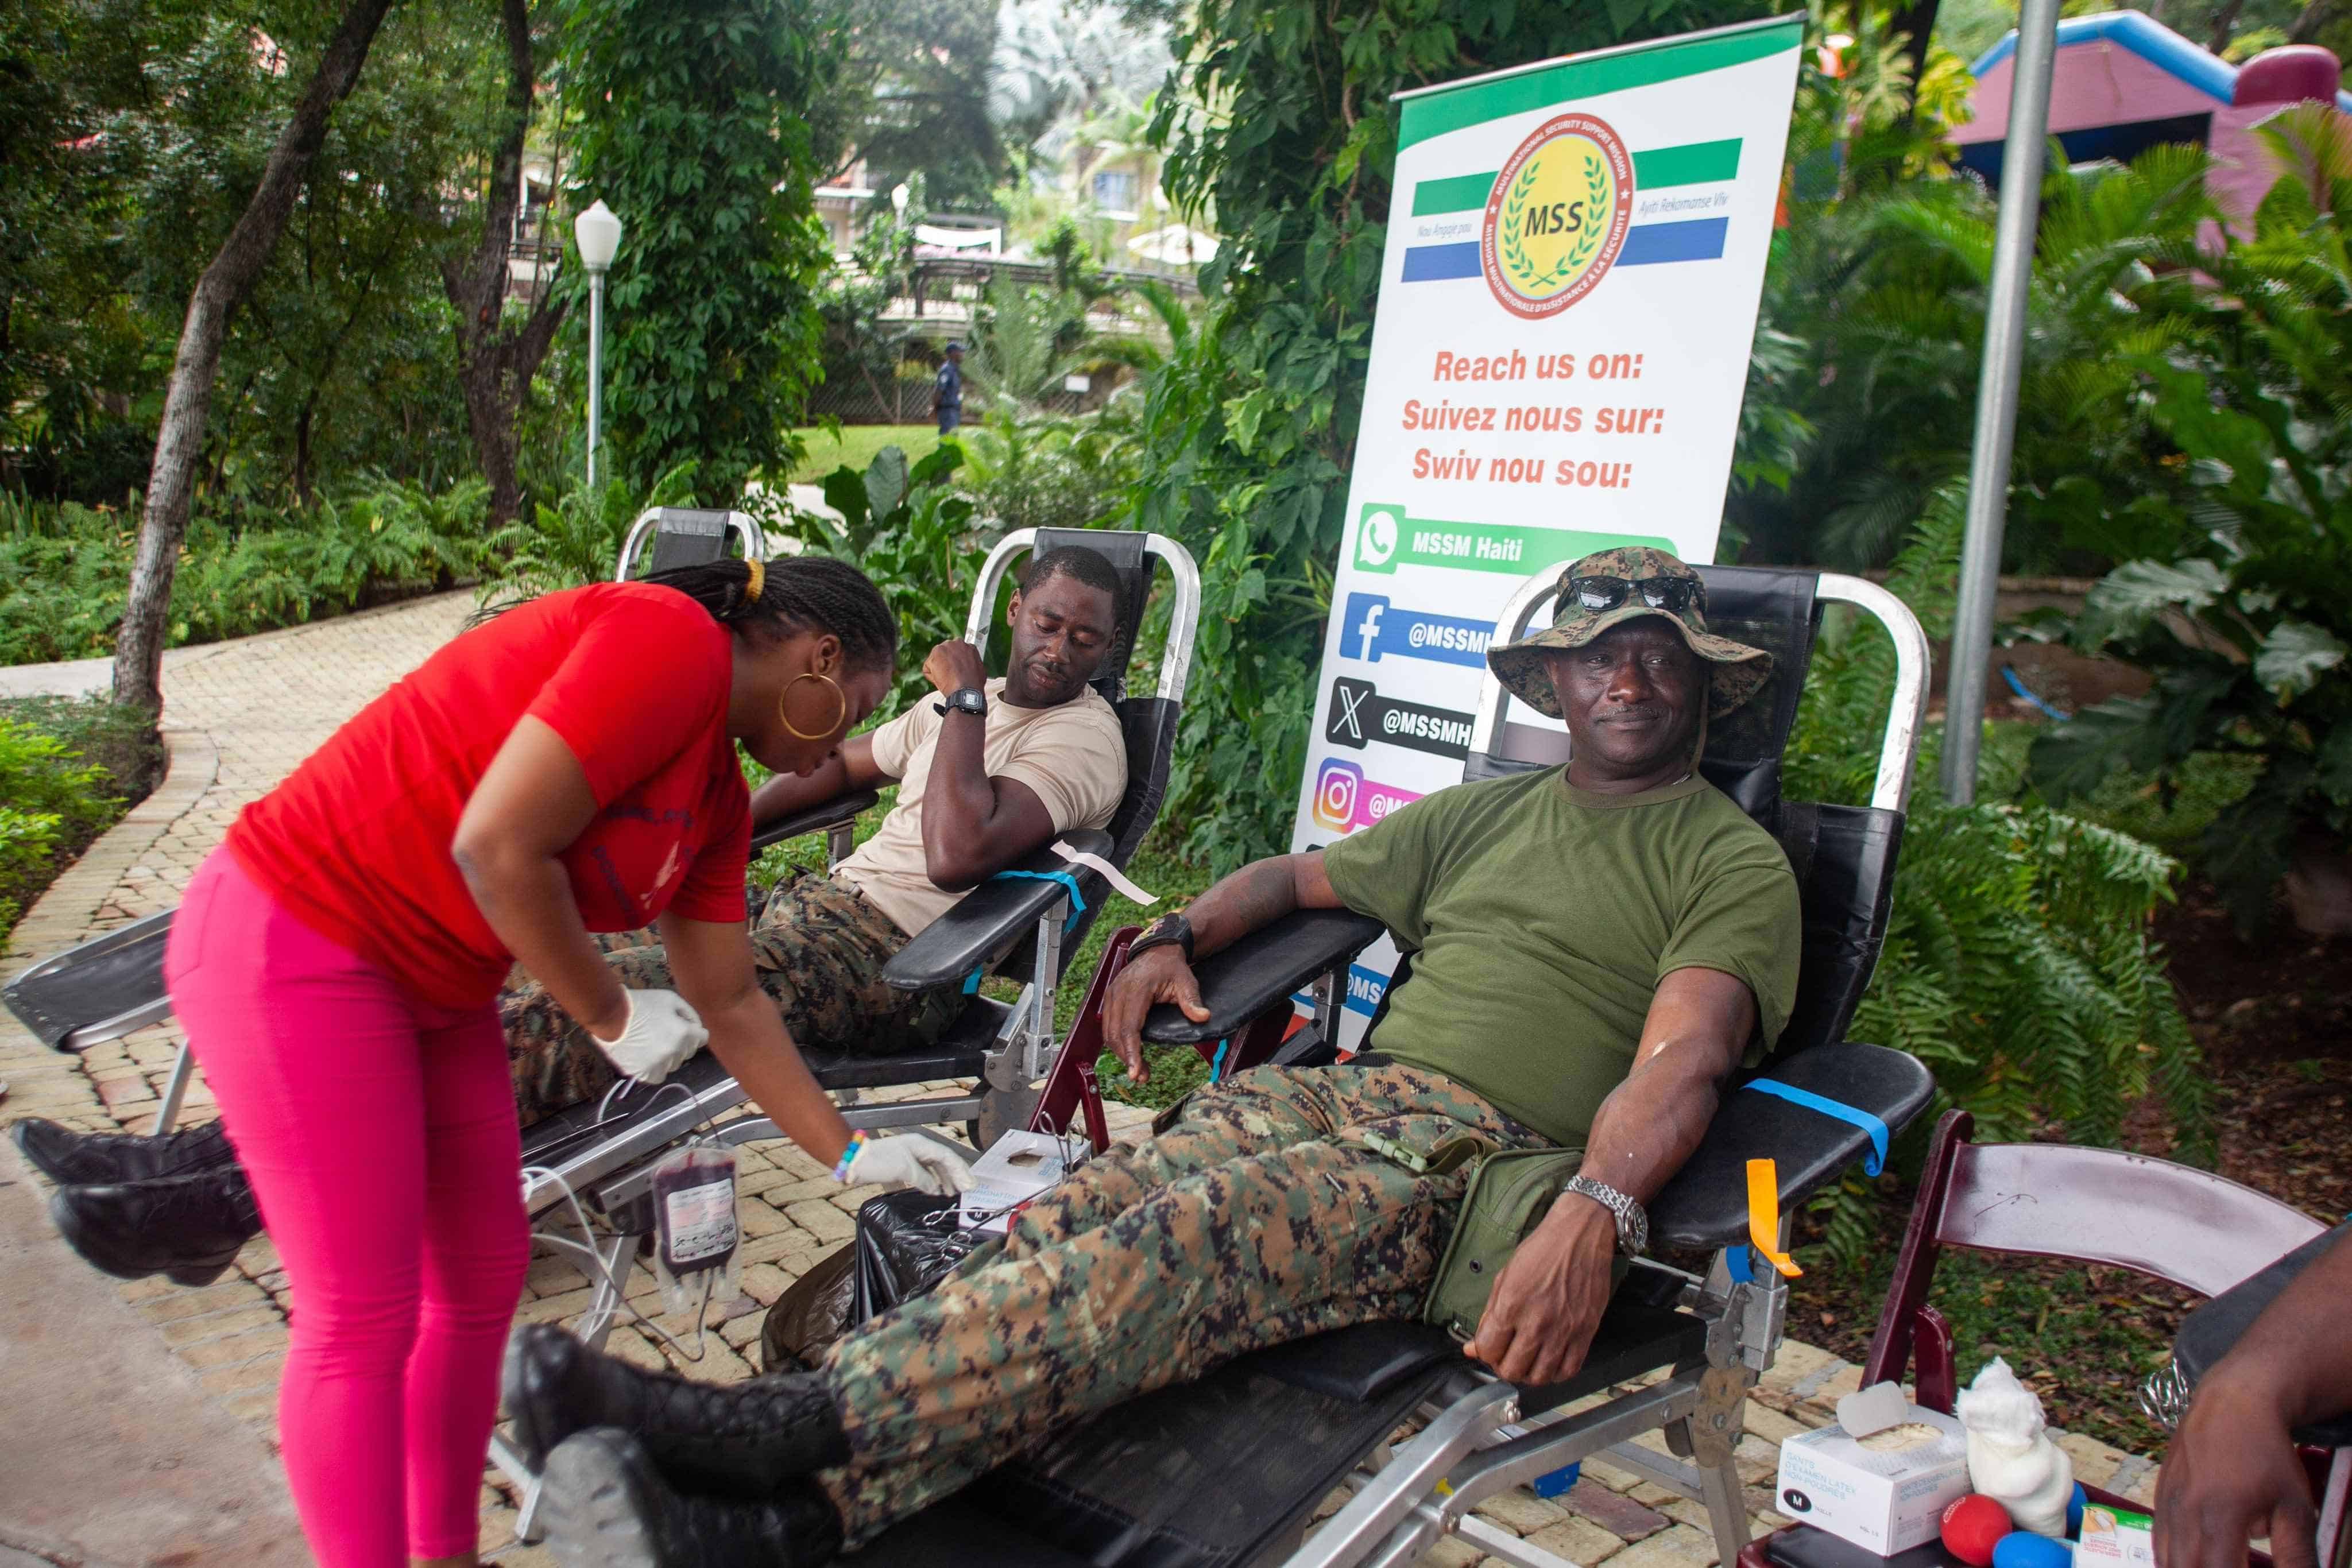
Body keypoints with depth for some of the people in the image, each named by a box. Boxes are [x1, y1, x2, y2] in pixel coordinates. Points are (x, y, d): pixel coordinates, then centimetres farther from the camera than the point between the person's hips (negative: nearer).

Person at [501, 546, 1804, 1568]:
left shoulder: (1736, 865, 7)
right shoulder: (1484, 816, 25)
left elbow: (1681, 1060, -11)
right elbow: (1300, 875, 34)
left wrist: (1595, 1220, -30)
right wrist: (1178, 939, 14)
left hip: (1498, 1162, -5)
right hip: (1348, 1086, 5)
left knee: (1188, 1231, -34)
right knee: (1085, 1213, -25)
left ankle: (802, 1424, -44)